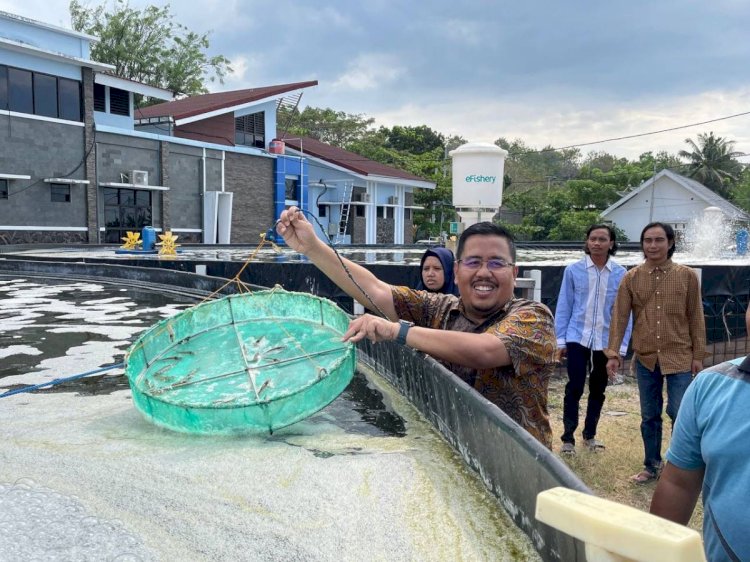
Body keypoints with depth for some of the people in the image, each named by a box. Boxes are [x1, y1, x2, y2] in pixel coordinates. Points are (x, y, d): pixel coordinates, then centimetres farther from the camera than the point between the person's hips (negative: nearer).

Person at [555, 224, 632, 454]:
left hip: (606, 341, 2)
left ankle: (590, 434, 31)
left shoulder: (621, 274, -3)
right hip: (577, 339, -1)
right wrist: (560, 340, -3)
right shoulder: (573, 270, -4)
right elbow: (564, 307, -1)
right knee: (574, 389, -1)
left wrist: (621, 346, -2)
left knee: (598, 390, 14)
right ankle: (568, 438, 12)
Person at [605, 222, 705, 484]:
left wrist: (698, 355, 0)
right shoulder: (631, 278, -1)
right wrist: (613, 352, -8)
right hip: (645, 359, 2)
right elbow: (619, 317, -3)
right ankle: (652, 466, 29)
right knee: (649, 416, 13)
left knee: (679, 413, -4)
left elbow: (696, 318, 0)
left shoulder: (687, 276, -3)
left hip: (679, 357, -2)